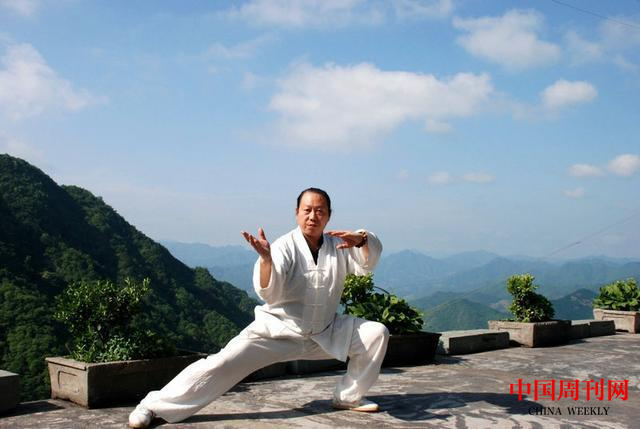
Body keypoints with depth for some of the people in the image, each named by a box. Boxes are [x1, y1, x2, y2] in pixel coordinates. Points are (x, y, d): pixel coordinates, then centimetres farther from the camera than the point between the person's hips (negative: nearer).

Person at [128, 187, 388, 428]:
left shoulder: (338, 245, -2)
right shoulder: (285, 246, -15)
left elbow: (367, 263, -15)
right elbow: (269, 293, -26)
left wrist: (361, 239, -38)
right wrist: (265, 258, -46)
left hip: (325, 333, 4)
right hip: (278, 331, -4)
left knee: (376, 333, -7)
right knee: (222, 364, -18)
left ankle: (349, 397, 11)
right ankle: (152, 406, -11)